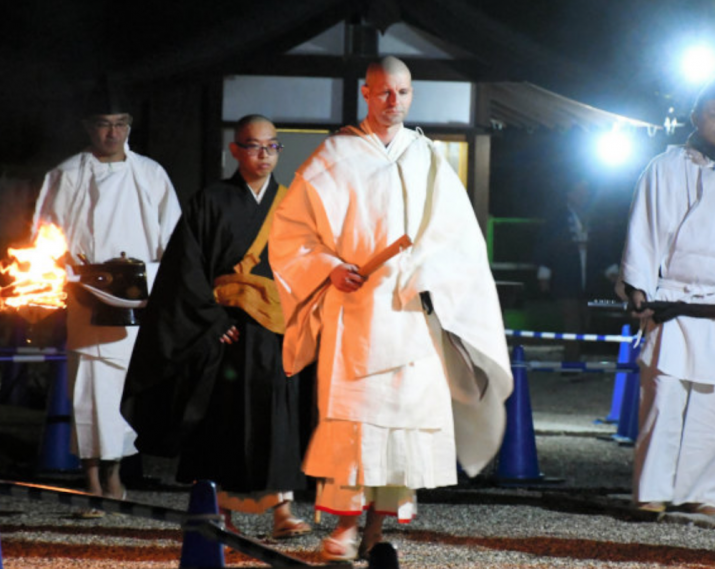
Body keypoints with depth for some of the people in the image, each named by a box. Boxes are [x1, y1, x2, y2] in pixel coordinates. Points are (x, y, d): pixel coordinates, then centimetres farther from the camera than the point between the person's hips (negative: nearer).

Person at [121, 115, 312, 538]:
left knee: (280, 414, -6)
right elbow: (188, 269, -2)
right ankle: (222, 511, 9)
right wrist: (213, 320, -11)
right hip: (225, 325, -2)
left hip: (278, 329, 2)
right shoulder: (211, 204, 3)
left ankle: (282, 510, -8)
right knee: (225, 416, 0)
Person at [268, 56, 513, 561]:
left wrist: (425, 275, -7)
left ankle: (380, 524, 4)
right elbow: (290, 229, 5)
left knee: (408, 406, -3)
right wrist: (329, 266, -10)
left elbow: (461, 237, 10)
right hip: (354, 308, -2)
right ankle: (346, 522, -10)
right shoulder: (336, 157, 6)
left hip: (412, 311, 2)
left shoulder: (429, 161, 13)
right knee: (349, 411, -12)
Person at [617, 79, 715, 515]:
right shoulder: (666, 169, 6)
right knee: (665, 396, -11)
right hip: (673, 304, -3)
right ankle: (653, 491, -9)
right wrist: (640, 292, -6)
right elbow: (644, 233, 3)